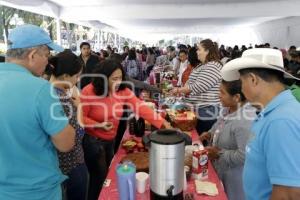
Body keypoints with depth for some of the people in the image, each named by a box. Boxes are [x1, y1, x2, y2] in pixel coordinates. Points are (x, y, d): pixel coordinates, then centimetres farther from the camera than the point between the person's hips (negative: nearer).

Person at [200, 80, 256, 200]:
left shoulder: (244, 123, -32)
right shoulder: (229, 109, -3)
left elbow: (244, 155, -34)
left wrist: (219, 154, -22)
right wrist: (211, 134, -2)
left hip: (234, 177, -8)